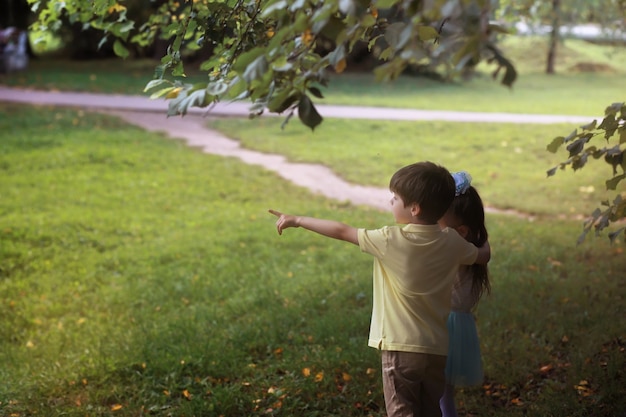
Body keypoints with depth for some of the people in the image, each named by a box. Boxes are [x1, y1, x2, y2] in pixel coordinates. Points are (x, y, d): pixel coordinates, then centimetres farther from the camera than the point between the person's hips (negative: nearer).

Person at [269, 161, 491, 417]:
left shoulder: (391, 241, -15)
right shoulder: (452, 242, -2)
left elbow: (342, 232, -6)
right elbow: (483, 256, 17)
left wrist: (298, 220, 6)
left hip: (401, 346, -5)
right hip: (437, 348, 5)